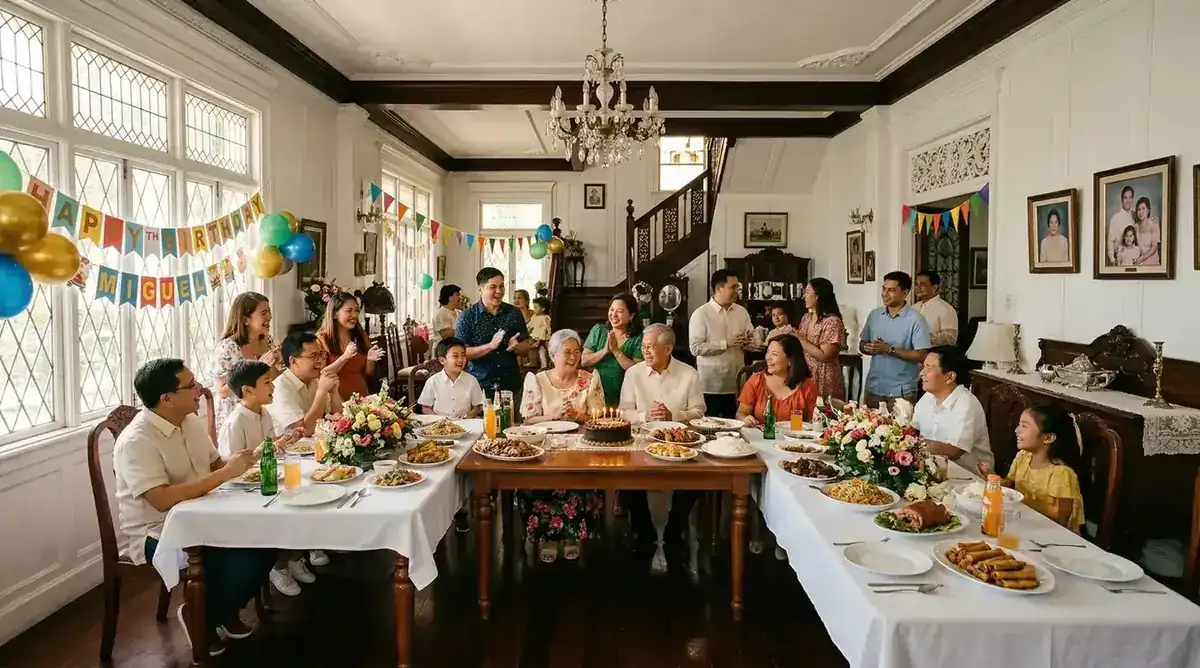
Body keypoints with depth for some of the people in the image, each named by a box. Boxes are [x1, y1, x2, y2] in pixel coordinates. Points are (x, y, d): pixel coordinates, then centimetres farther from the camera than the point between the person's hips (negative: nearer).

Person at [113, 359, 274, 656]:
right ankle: (201, 617, 4)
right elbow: (162, 500, -31)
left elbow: (215, 464, 13)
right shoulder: (136, 441, -22)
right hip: (156, 535, -8)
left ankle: (224, 611, 13)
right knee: (243, 562, -25)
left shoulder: (191, 422, 4)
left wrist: (242, 462, -8)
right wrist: (225, 474, -30)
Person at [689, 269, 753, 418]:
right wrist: (726, 343, -19)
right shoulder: (701, 314, -8)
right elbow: (695, 348, -17)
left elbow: (753, 338, 12)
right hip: (711, 385, -4)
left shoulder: (741, 311, 9)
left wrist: (749, 340, -11)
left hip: (737, 384, 5)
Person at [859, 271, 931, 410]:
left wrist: (889, 350, -20)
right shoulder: (874, 315, 6)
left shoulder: (915, 320, -10)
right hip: (873, 387, 5)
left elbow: (921, 356, -15)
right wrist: (869, 348, -11)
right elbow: (862, 345, 13)